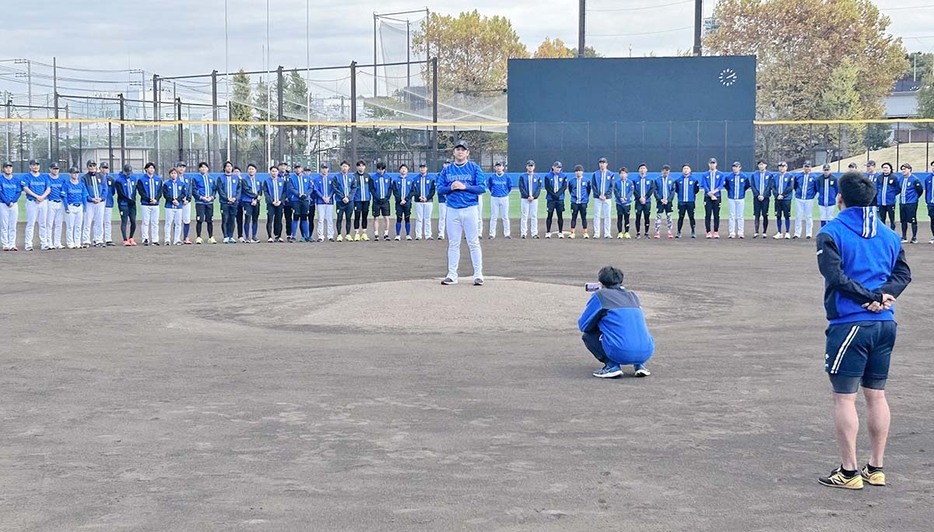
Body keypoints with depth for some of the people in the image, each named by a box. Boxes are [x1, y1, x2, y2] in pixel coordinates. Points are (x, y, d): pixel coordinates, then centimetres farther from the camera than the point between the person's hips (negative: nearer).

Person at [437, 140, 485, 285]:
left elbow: (482, 188, -5)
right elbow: (440, 188, 10)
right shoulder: (447, 170, 12)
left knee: (474, 243, -3)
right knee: (453, 244, 5)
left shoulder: (474, 168, 3)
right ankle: (452, 275, 10)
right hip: (452, 210, 3)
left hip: (470, 209, -3)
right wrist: (450, 188, -9)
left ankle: (478, 275, 1)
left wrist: (464, 187, -14)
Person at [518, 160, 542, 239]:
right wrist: (528, 196, -15)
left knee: (534, 216, 1)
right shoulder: (522, 177, 5)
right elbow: (521, 188, -4)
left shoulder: (537, 177, 9)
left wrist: (533, 196, -12)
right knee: (524, 216, -2)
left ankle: (534, 233, 4)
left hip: (534, 199, 1)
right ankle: (523, 233, -1)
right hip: (525, 199, -1)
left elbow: (539, 188, 2)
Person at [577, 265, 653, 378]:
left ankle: (611, 365, 1)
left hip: (621, 353, -5)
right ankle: (639, 364, 15)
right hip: (646, 353, 6)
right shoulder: (633, 296, 21)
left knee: (588, 335, 19)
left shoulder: (600, 295, 6)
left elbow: (583, 326, 11)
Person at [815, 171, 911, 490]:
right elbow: (902, 274, 7)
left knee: (844, 397, 2)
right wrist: (883, 295, -7)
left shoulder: (831, 233, -6)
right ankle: (876, 468, 20)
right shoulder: (889, 235, 12)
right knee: (876, 395, 13)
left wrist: (871, 296, -13)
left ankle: (849, 472, 6)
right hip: (885, 324, 6)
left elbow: (835, 275, -17)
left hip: (849, 324, -6)